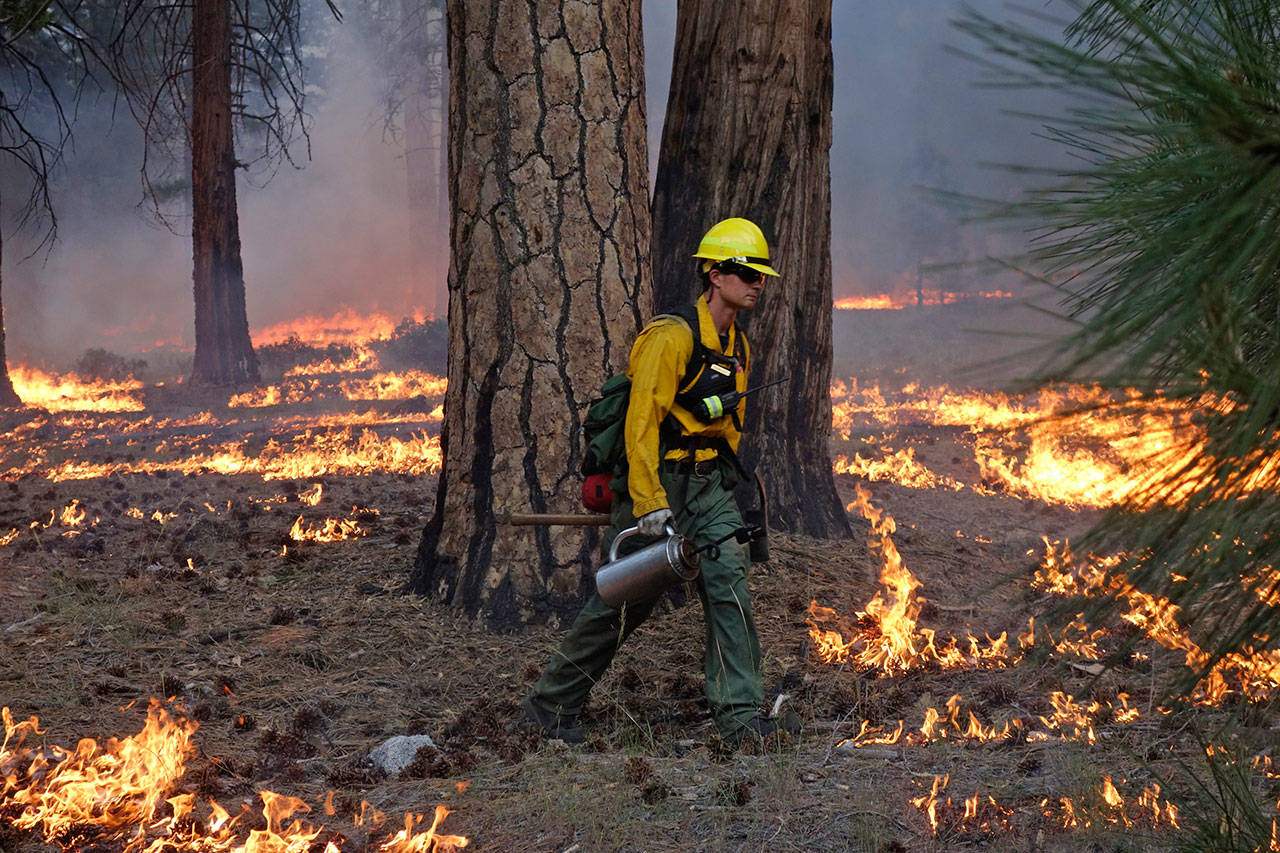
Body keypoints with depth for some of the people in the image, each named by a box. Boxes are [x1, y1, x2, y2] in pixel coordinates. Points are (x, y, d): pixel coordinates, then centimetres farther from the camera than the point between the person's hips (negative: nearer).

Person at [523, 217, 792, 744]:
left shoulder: (738, 348, 11)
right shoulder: (671, 337, -17)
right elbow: (641, 423, -22)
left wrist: (722, 490, 23)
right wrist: (650, 505, -26)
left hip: (709, 488, 7)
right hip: (657, 482, -7)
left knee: (729, 585, -9)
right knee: (622, 603, 2)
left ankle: (739, 715, -8)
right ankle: (551, 704, 18)